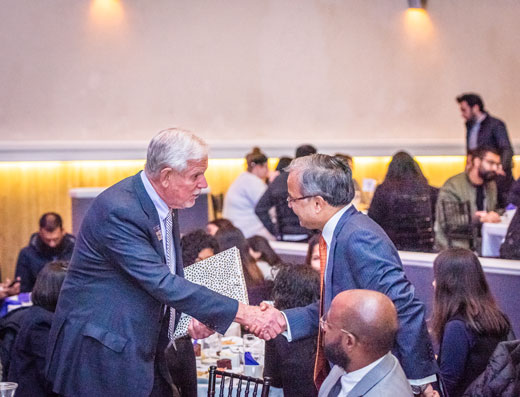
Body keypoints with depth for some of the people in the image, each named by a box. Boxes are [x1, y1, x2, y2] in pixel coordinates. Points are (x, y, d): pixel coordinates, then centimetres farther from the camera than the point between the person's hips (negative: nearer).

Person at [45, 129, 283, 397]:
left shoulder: (163, 205, 5)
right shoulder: (119, 211, -24)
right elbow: (162, 284, -29)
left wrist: (189, 315, -3)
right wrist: (242, 313, -29)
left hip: (143, 352, 9)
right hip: (100, 357, -8)